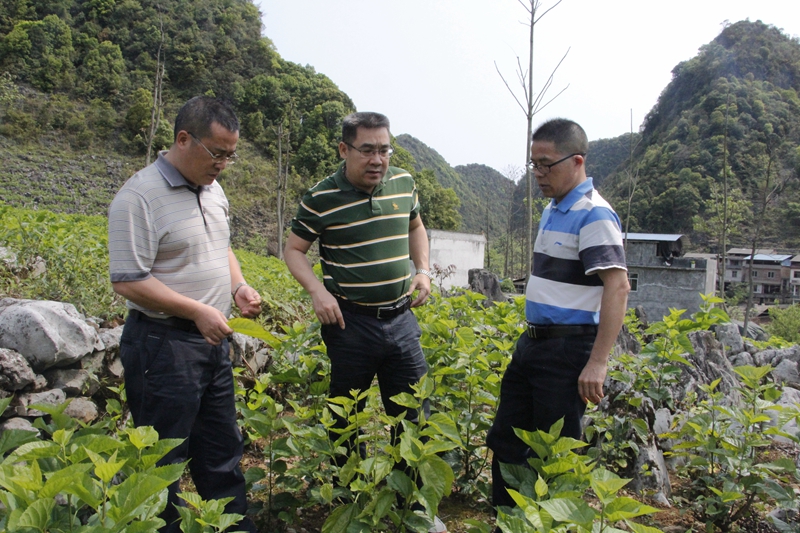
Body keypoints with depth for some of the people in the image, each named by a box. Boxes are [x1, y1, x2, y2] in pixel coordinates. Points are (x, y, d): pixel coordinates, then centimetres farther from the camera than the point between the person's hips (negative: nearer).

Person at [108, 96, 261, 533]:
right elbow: (127, 282, -19)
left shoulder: (213, 190, 10)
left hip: (212, 340, 8)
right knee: (163, 460, 6)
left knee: (221, 449, 18)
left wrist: (238, 287, 4)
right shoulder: (138, 197, -16)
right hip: (163, 345, -8)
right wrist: (197, 311, -22)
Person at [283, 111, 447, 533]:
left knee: (413, 416, 10)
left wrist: (422, 270, 6)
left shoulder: (403, 183, 3)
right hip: (350, 323, -3)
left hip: (401, 319, 4)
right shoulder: (322, 198, -9)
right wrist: (317, 290, -16)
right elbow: (293, 250, 0)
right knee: (346, 418, 12)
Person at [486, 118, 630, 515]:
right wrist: (533, 338, 20)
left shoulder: (593, 215, -16)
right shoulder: (553, 210, 13)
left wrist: (597, 363, -28)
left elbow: (618, 287, -24)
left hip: (568, 349, -10)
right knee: (505, 441, 16)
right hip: (533, 343, 10)